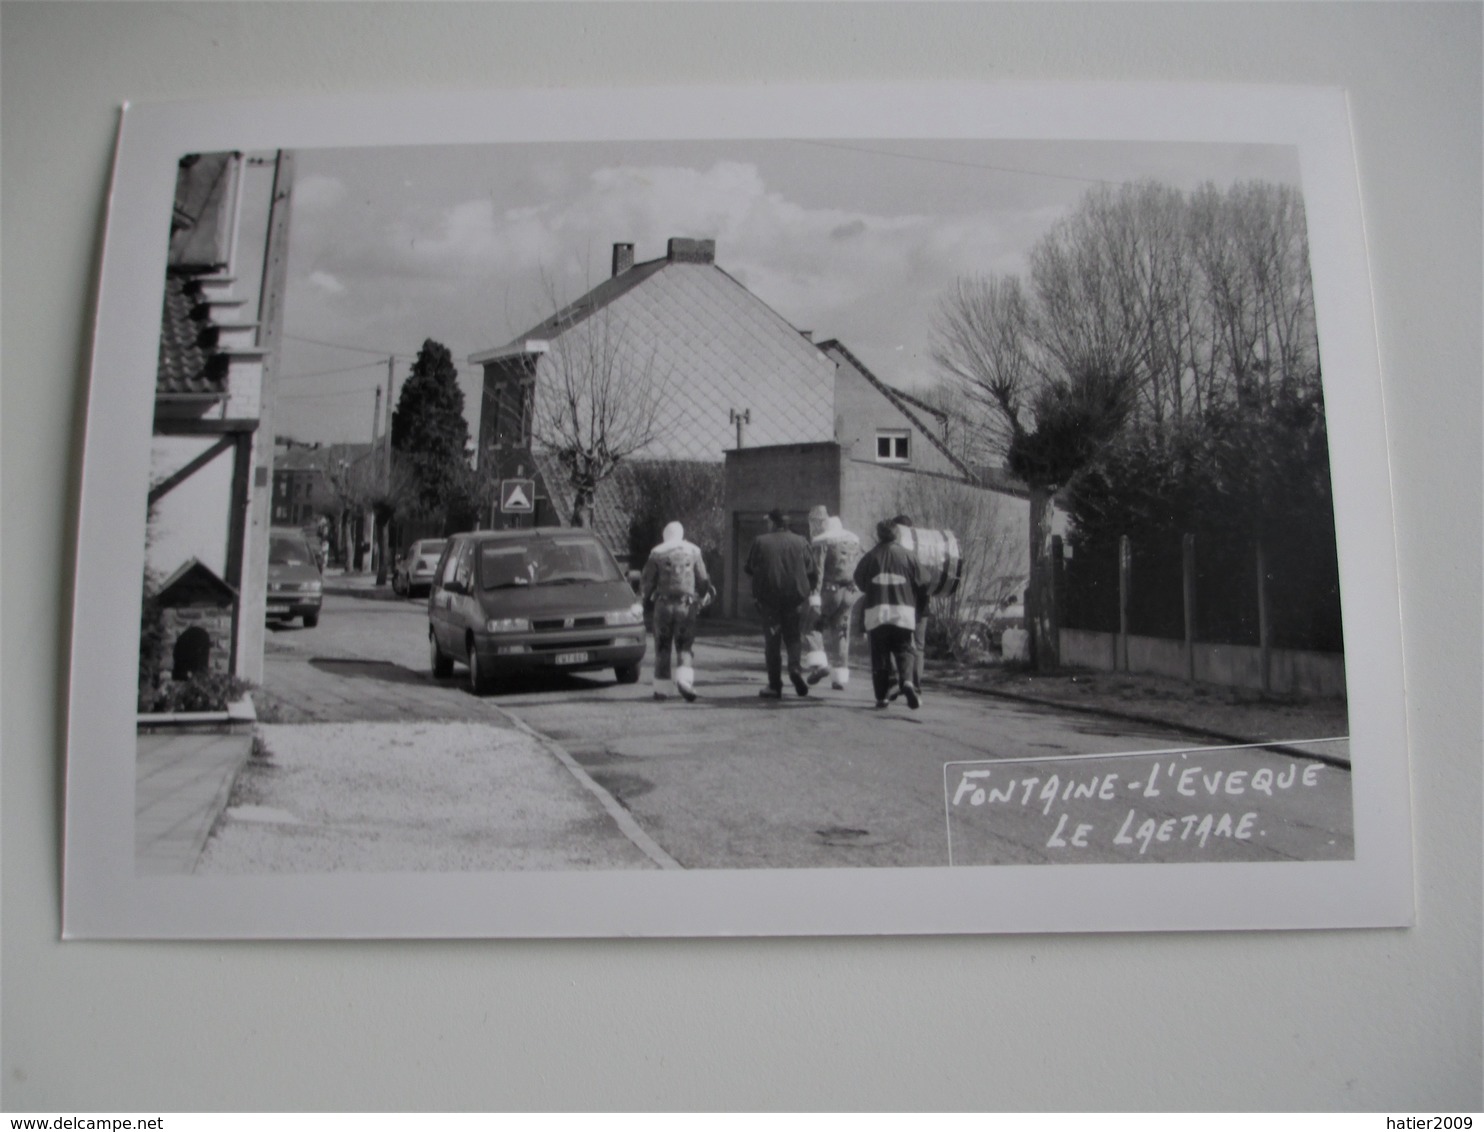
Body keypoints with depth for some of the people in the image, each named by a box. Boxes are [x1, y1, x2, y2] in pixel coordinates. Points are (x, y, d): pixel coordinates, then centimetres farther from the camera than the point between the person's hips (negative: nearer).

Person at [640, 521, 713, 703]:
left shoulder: (657, 553, 1)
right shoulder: (693, 551, 4)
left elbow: (647, 580, 2)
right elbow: (703, 580, 6)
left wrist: (645, 598, 19)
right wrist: (703, 599, 20)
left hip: (664, 604, 0)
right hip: (686, 605, 0)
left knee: (662, 646, 8)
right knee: (686, 646, 4)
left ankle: (659, 688, 11)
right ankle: (684, 679, -20)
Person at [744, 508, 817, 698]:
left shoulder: (760, 542, -3)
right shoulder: (800, 542, 1)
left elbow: (749, 570, 3)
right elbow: (811, 571, 2)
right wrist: (807, 590, 17)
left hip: (769, 598, -1)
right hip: (796, 597, 1)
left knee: (772, 641, 6)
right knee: (793, 636, 13)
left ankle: (775, 686, 5)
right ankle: (795, 667, -14)